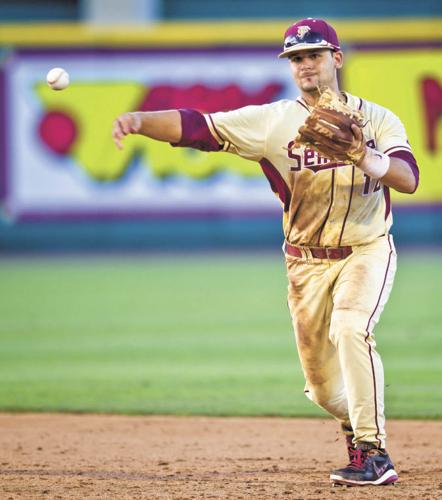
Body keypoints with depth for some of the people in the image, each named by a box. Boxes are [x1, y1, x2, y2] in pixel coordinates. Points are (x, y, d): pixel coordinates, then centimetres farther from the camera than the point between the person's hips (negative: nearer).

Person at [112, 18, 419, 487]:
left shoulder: (377, 118, -5)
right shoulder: (272, 121, -7)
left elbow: (409, 178, -20)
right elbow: (195, 126, -17)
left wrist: (368, 162, -41)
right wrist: (139, 120, -33)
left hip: (367, 251, -2)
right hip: (307, 261, 2)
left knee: (350, 329, -29)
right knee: (323, 385, 6)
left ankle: (373, 452, -24)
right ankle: (358, 422, 40)